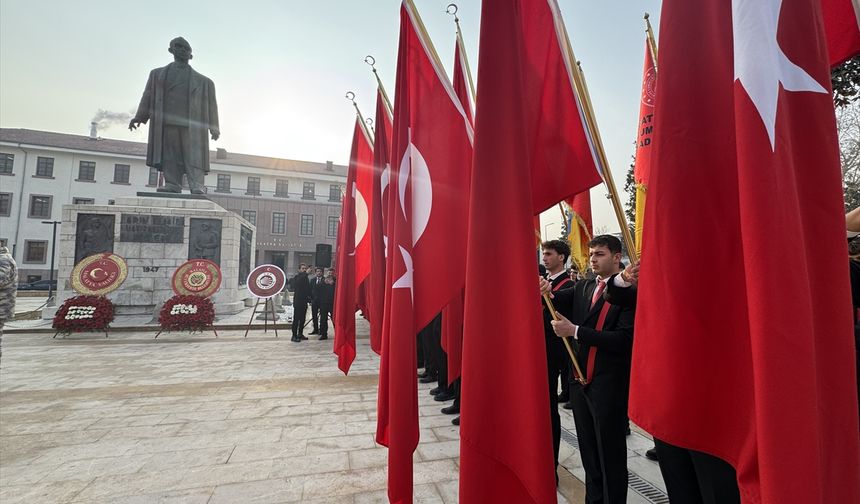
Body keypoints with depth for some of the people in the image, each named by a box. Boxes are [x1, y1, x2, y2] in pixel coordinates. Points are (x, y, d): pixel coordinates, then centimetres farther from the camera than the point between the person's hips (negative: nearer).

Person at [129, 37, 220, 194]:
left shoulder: (202, 81, 18)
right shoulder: (158, 74, 25)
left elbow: (210, 105, 11)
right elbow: (148, 96, 20)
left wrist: (214, 128, 0)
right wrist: (139, 116, 9)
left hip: (191, 124, -3)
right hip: (166, 122, 3)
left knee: (193, 156, -13)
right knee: (169, 155, -4)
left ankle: (197, 187, -20)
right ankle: (172, 185, -7)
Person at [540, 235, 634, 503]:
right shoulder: (583, 287, 8)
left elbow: (624, 339, -21)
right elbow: (557, 305, -3)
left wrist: (574, 330, -24)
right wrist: (546, 291, -25)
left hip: (610, 385, -6)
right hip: (580, 380, 6)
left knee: (611, 456, 10)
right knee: (588, 453, 21)